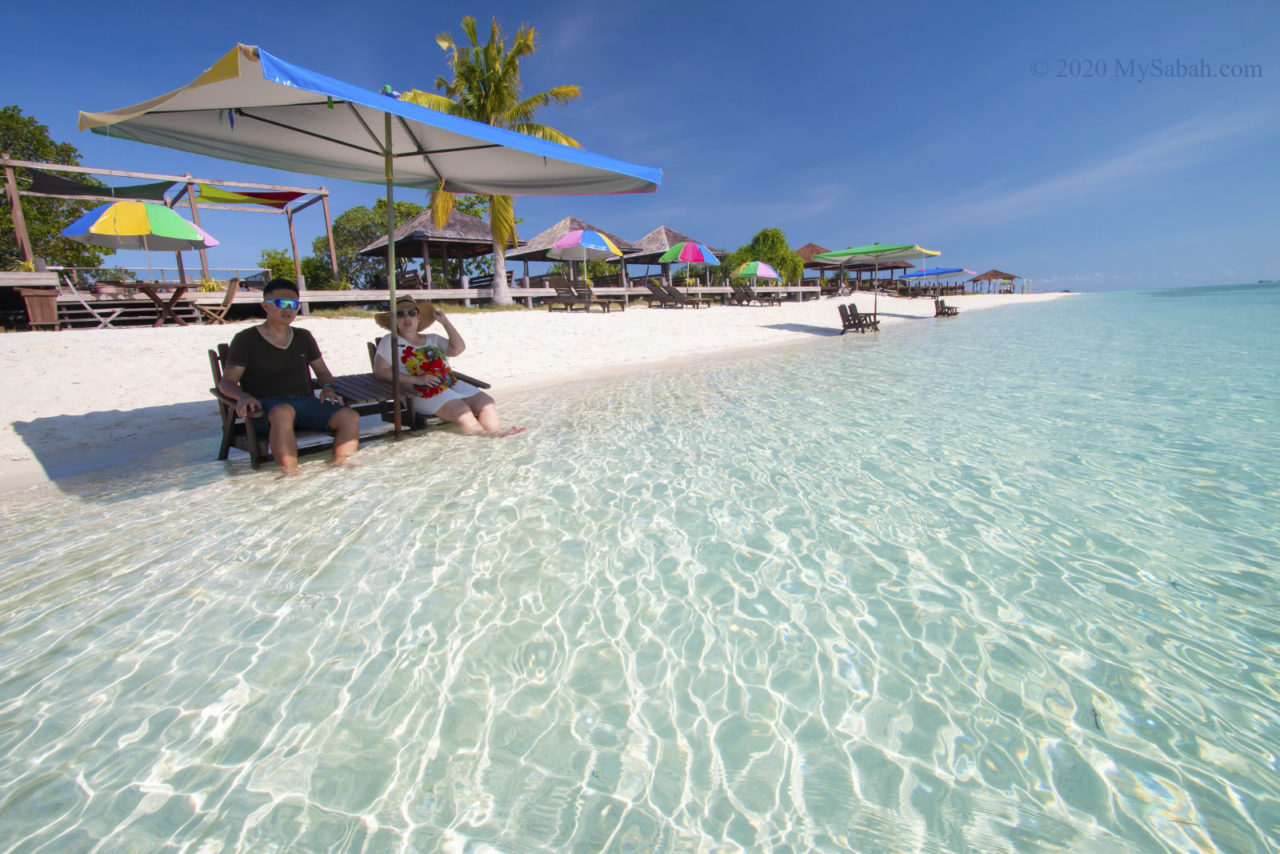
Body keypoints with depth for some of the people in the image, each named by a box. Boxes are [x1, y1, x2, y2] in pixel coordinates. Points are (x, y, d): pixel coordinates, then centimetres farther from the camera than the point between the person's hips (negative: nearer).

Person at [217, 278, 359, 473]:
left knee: (350, 416, -26)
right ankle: (292, 475, -36)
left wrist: (327, 388, 3)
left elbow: (322, 371, 28)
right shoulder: (246, 339, 11)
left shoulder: (304, 337, 24)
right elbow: (226, 382, 6)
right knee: (283, 413, -42)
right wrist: (243, 396, -18)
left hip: (306, 402, 4)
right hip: (267, 405, -4)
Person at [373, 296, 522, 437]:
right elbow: (380, 371, 0)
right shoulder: (390, 341, 14)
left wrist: (445, 321, 14)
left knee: (486, 402, -25)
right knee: (461, 409, -34)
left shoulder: (433, 339, 26)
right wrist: (417, 379, -11)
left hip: (452, 383, 5)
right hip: (423, 392, -4)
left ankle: (494, 431, -42)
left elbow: (458, 348, 10)